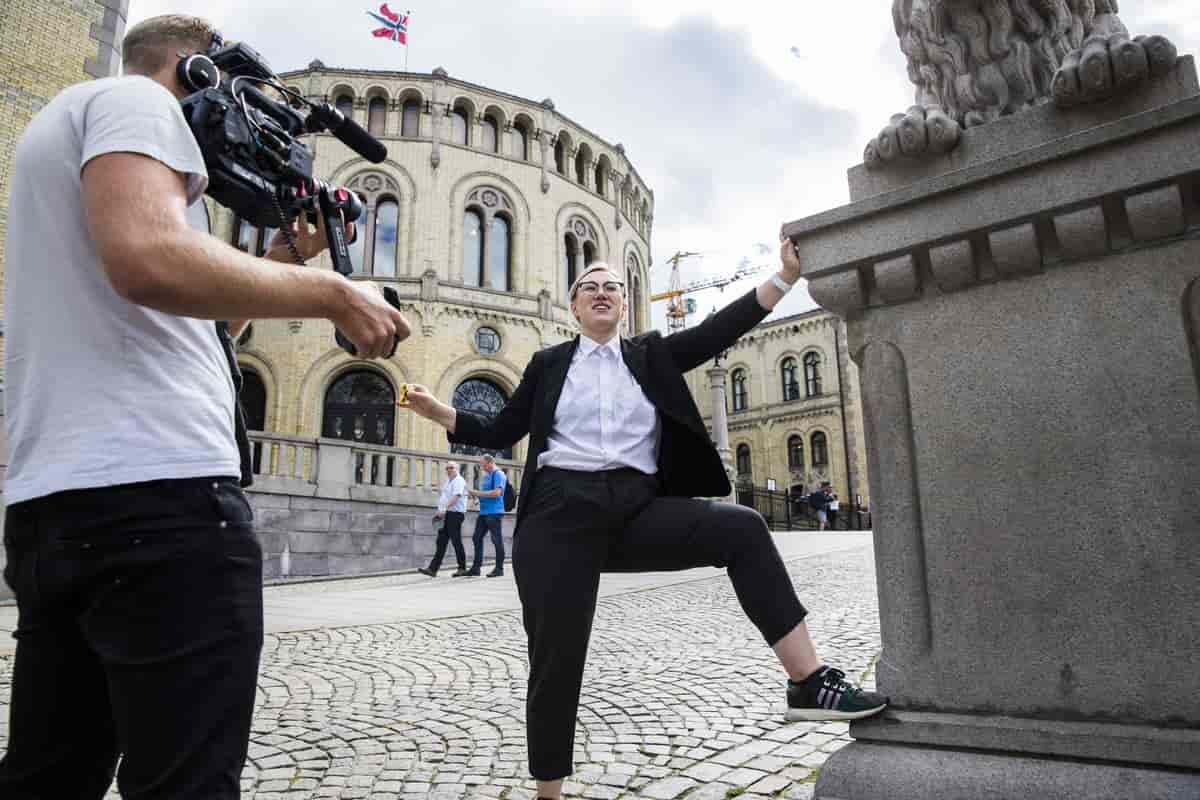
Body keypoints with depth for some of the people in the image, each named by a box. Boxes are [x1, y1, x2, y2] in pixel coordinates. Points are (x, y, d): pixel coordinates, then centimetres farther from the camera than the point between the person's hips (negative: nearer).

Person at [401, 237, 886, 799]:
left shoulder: (652, 354, 15)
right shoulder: (548, 364, 14)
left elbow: (720, 329, 3)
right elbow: (501, 432, 16)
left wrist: (786, 276, -5)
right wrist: (436, 411, 7)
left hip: (636, 510, 1)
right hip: (561, 512, -1)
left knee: (742, 529, -20)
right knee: (556, 657, 1)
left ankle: (809, 681, -14)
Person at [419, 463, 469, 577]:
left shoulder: (459, 480, -8)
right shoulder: (448, 481, 21)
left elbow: (456, 497, -22)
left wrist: (444, 509, -30)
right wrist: (439, 513, 15)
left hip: (455, 514, -9)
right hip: (446, 515, 9)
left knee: (456, 541, -5)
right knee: (441, 542, 5)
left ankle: (462, 568, 4)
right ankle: (432, 569, 3)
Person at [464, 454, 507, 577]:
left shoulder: (498, 474, -9)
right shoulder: (486, 475, 18)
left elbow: (496, 492, -20)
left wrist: (478, 493, -15)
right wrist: (475, 494, 5)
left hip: (494, 512, -9)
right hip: (483, 512, 9)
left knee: (497, 540, -2)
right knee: (477, 538, 8)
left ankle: (499, 568, 5)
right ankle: (476, 567, 14)